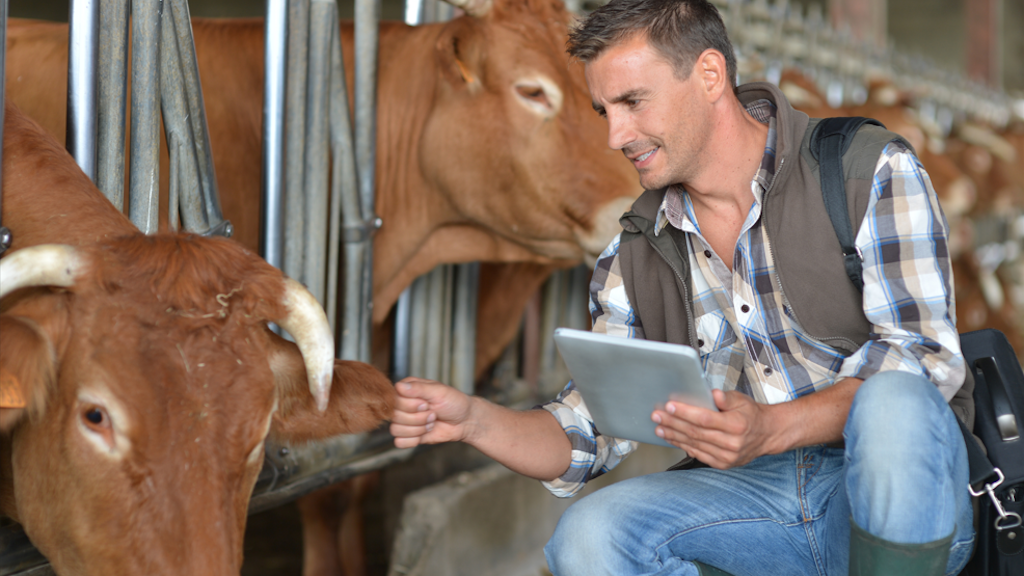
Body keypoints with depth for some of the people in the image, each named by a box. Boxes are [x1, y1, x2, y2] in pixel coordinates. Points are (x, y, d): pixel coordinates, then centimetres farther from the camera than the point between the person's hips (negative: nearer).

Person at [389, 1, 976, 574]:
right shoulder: (634, 259, 10)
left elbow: (925, 356, -15)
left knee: (893, 402, -37)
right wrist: (471, 418, -10)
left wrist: (770, 429, -29)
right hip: (759, 496, 3)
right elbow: (587, 437, 11)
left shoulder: (871, 172, -4)